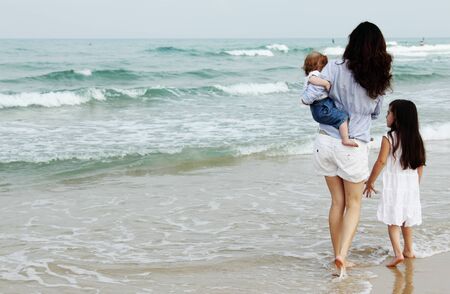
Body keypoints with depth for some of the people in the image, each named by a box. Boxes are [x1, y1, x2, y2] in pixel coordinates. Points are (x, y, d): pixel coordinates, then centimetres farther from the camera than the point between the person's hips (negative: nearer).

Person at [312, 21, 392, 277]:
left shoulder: (335, 68, -10)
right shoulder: (379, 79, -3)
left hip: (326, 142, 1)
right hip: (355, 147, -1)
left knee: (338, 201, 16)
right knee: (354, 203, 14)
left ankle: (338, 256, 23)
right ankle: (342, 255, -2)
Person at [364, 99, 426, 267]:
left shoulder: (389, 138, -13)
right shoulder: (416, 138, 3)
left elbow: (381, 162, -14)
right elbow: (420, 164, 7)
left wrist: (370, 182, -4)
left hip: (393, 183, -5)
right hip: (411, 184, 5)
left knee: (393, 221, -3)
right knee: (406, 219, 20)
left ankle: (398, 253, -17)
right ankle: (408, 250, 32)